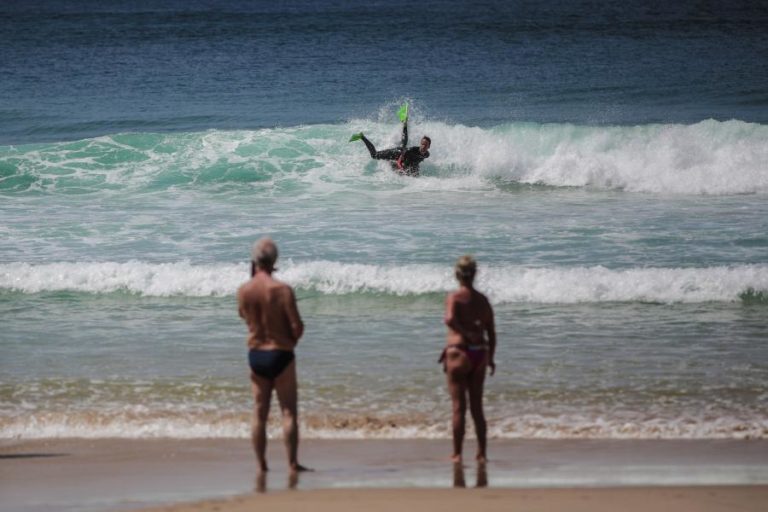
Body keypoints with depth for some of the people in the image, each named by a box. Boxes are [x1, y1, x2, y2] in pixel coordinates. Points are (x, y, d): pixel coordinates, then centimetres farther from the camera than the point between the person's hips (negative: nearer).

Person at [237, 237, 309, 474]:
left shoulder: (243, 291, -3)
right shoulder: (282, 290, -16)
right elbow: (296, 326, -16)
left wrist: (256, 276, 16)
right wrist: (291, 341, 7)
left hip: (255, 354, 4)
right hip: (281, 354, -4)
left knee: (259, 412, 10)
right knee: (289, 412, 2)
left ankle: (261, 464, 11)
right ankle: (292, 463, 0)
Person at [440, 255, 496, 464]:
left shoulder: (454, 297, -8)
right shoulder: (483, 300, 7)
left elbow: (450, 319, -28)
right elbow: (491, 332, 10)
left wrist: (466, 334, -15)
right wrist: (491, 358, 19)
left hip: (459, 352, -4)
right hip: (480, 353, 4)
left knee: (459, 407, 1)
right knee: (477, 407, 12)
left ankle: (457, 454, 2)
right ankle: (481, 453, 13)